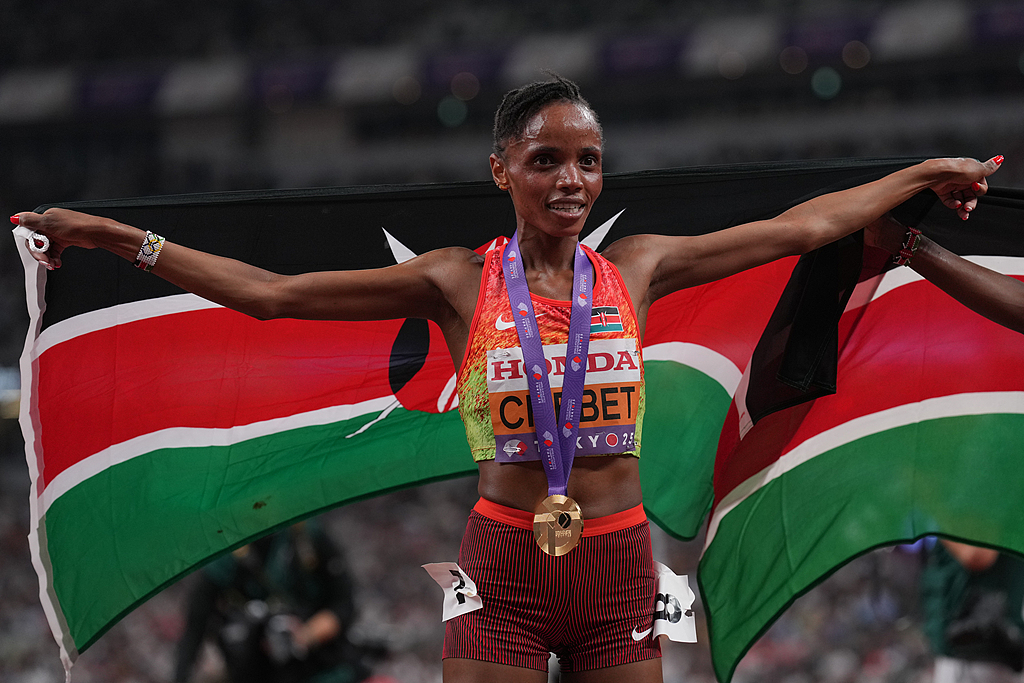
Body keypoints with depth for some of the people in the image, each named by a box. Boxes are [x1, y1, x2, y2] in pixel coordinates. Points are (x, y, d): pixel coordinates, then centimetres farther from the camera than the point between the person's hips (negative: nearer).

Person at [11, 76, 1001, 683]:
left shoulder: (635, 270, 5)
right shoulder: (459, 283, 0)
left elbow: (798, 228, 13)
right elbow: (267, 292, -2)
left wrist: (924, 175, 19)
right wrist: (118, 238, -6)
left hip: (617, 567, 2)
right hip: (504, 569, -2)